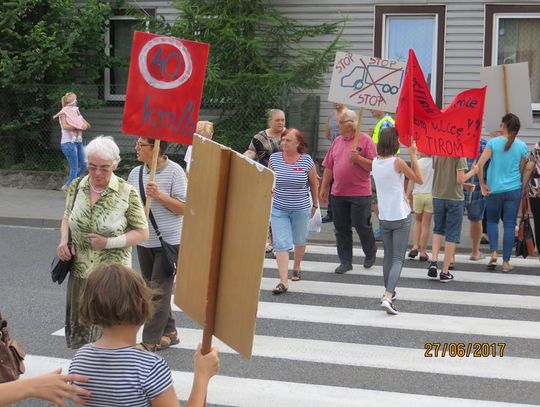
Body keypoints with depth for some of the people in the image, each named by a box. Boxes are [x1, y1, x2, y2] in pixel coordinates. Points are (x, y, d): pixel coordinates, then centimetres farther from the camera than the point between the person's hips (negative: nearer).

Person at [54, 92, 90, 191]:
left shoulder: (75, 111, 18)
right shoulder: (63, 112, -2)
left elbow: (87, 124, 13)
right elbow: (65, 126, -18)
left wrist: (83, 125, -8)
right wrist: (78, 126, -14)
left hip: (78, 142, 7)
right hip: (68, 142, -7)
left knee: (83, 166, 5)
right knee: (74, 168, -9)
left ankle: (68, 185, 19)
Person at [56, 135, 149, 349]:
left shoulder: (127, 193, -12)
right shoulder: (76, 187, 0)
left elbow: (142, 233, -6)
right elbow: (67, 217, 17)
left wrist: (109, 242, -17)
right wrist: (63, 241, -3)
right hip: (80, 273, 4)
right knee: (78, 332, 16)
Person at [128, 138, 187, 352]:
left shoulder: (174, 171, -13)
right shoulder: (135, 173, 4)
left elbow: (183, 207, -15)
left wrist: (159, 195, -25)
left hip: (169, 241, -6)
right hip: (144, 241, 7)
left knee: (159, 291, -5)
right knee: (153, 290, 15)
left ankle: (150, 341, 1)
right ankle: (168, 332, 29)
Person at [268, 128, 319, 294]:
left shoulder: (307, 161, -8)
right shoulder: (274, 158, -4)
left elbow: (314, 184, 4)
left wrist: (315, 205, 10)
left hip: (301, 210, 0)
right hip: (279, 210, 0)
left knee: (299, 241, 18)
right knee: (281, 245, -8)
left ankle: (296, 268, 45)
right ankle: (283, 281, -9)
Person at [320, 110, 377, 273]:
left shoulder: (365, 140, -5)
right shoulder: (337, 141, 12)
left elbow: (374, 166, -9)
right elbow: (328, 167, 15)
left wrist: (358, 158, -22)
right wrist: (324, 188, 13)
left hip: (360, 193, -5)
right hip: (338, 193, 5)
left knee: (362, 225, 0)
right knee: (341, 228, 7)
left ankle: (370, 254, 25)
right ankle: (345, 262, 16)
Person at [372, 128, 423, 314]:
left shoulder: (375, 162, 3)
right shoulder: (397, 162, -15)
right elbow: (419, 180, -5)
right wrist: (413, 155, -4)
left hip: (383, 217, 6)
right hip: (400, 217, -6)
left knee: (388, 256, 20)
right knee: (398, 259, -5)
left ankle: (388, 292, 30)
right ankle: (388, 297, -19)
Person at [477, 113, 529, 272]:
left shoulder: (493, 142, -7)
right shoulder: (522, 146, 0)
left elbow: (479, 165, -14)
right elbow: (522, 170, 8)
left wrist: (483, 184, -4)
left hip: (494, 190, -1)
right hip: (514, 190, 1)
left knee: (492, 221, 18)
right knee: (510, 225, 4)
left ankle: (493, 253, 3)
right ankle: (506, 262, 6)